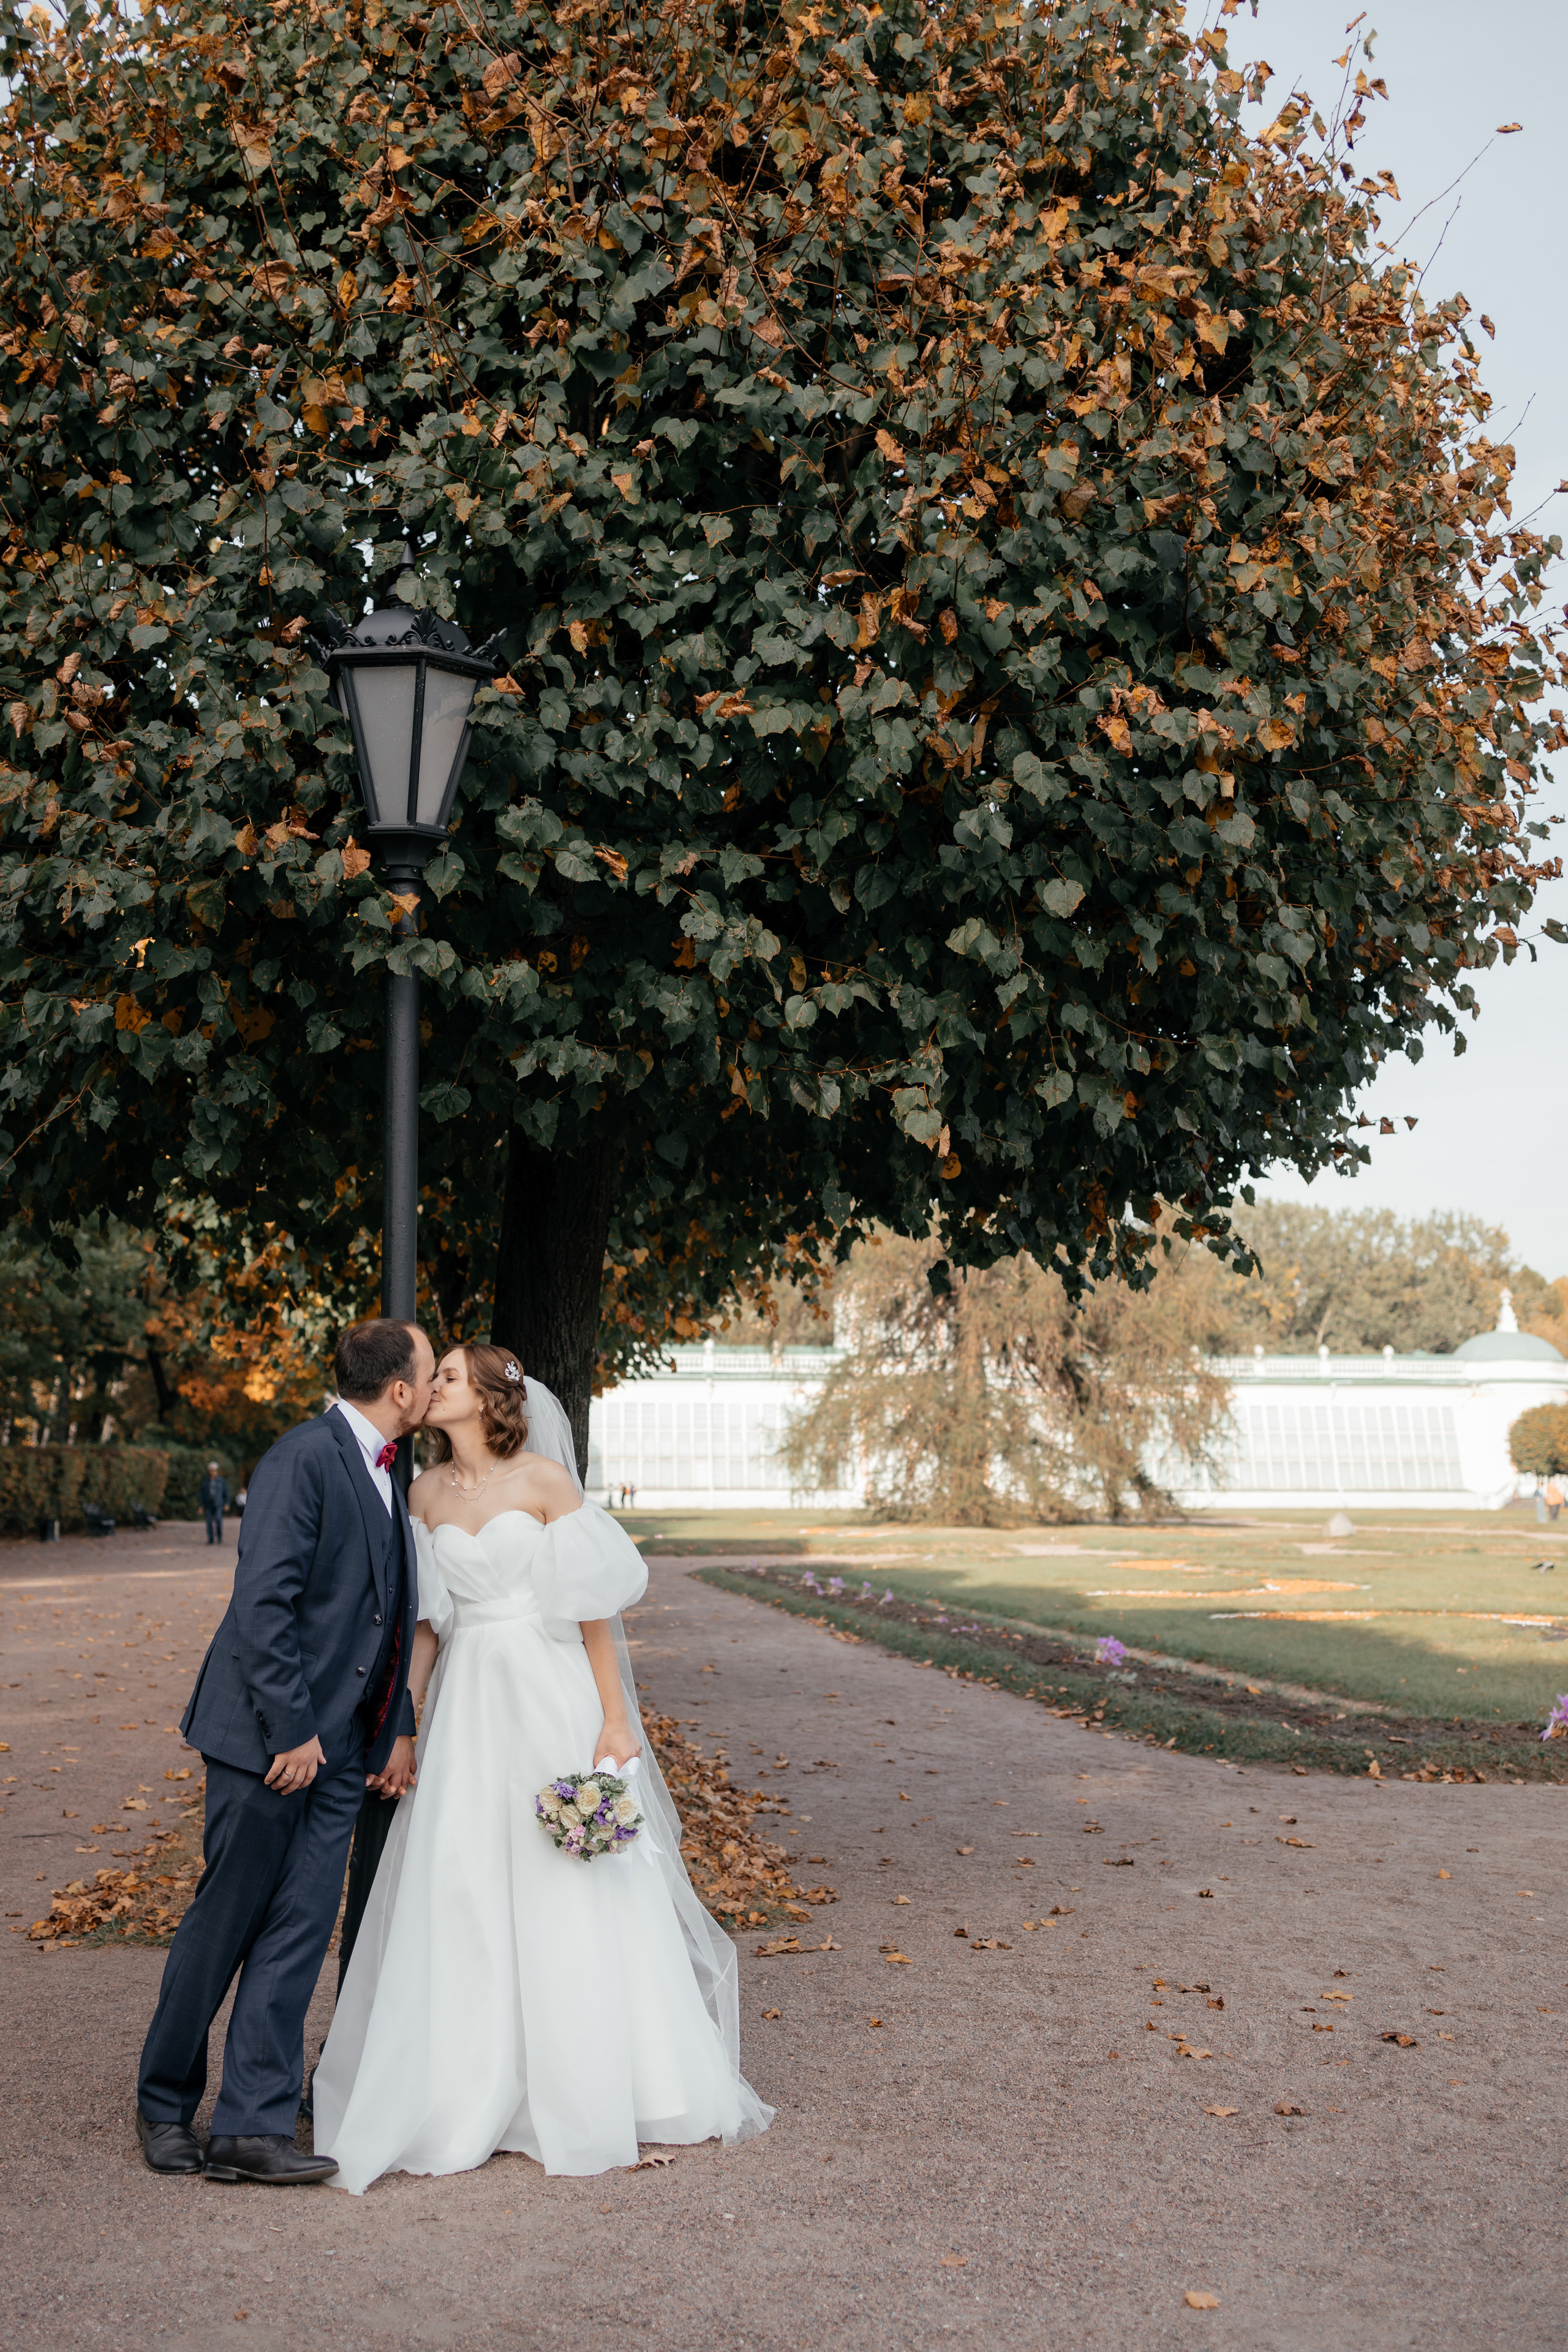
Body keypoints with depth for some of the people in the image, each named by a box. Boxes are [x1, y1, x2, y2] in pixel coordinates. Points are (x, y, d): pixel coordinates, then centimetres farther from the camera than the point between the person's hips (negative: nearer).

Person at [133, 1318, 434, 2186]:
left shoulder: (385, 1476, 13)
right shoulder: (304, 1458, -15)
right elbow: (263, 1602, -20)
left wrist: (400, 1727, 12)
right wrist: (292, 1730, -19)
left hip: (338, 1746, 8)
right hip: (268, 1736, -7)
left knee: (300, 1931, 3)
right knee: (225, 1921, 5)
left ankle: (253, 2128, 7)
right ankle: (164, 2106, 23)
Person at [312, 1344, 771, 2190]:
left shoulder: (544, 1479, -7)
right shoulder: (427, 1494, 7)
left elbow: (594, 1607, -7)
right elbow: (426, 1619, 12)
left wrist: (615, 1720, -10)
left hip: (549, 1699, -4)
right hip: (466, 1706, 4)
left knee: (569, 1896, 2)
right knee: (458, 1896, 4)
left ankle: (577, 2097, 17)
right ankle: (464, 2095, 17)